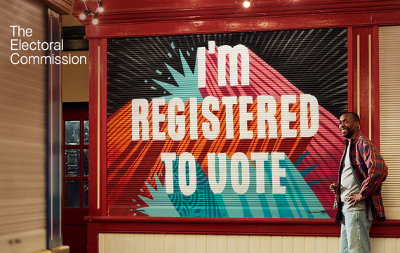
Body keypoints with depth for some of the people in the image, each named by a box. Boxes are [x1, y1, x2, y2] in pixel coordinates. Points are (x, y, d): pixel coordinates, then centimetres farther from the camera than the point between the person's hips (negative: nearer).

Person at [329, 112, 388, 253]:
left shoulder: (362, 143, -9)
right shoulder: (349, 146, 23)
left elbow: (379, 170, -25)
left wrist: (362, 194, -20)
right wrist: (338, 187, 13)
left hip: (357, 208, -10)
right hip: (346, 209, 10)